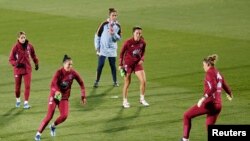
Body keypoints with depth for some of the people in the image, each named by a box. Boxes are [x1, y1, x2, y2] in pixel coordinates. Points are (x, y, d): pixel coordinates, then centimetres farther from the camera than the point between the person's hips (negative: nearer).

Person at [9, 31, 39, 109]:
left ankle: (26, 102, -2)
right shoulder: (15, 47, -12)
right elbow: (11, 59, -10)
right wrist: (16, 63, -28)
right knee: (17, 86, 11)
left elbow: (33, 55, 15)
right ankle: (18, 100, 36)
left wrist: (36, 63, 16)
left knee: (27, 86, -7)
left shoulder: (29, 46, -3)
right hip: (18, 69, -1)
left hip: (27, 69, 1)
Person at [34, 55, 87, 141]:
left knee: (64, 116, -12)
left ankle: (53, 126, 18)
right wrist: (56, 91, -50)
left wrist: (83, 96, 1)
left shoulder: (73, 73, -8)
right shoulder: (59, 72, -18)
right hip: (54, 95, -4)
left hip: (64, 98, 4)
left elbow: (81, 83, 4)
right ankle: (38, 133, 3)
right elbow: (53, 84, -29)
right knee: (49, 116, -9)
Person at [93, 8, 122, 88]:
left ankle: (115, 81, 19)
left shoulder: (117, 26, 3)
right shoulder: (104, 24, -6)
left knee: (113, 65, 7)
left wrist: (113, 34, -16)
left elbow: (119, 38, 4)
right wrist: (97, 47, -3)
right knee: (100, 65, -5)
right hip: (103, 49, -2)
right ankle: (96, 81, 4)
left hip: (112, 49, 2)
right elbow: (97, 35, -2)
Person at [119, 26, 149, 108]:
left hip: (137, 63, 4)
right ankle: (125, 101, 18)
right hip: (128, 64, -4)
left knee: (143, 81, -6)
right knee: (127, 83, 4)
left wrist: (142, 59, -5)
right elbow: (122, 53, -6)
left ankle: (142, 99, 13)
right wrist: (120, 65, -6)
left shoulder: (142, 43, -5)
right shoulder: (128, 42, -17)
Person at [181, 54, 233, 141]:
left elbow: (213, 87, -24)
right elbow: (225, 86, 27)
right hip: (218, 105, 8)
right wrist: (230, 95, 49)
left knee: (187, 116, 5)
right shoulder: (218, 74, 15)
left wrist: (204, 97, -34)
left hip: (210, 103, -8)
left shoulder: (210, 73, -8)